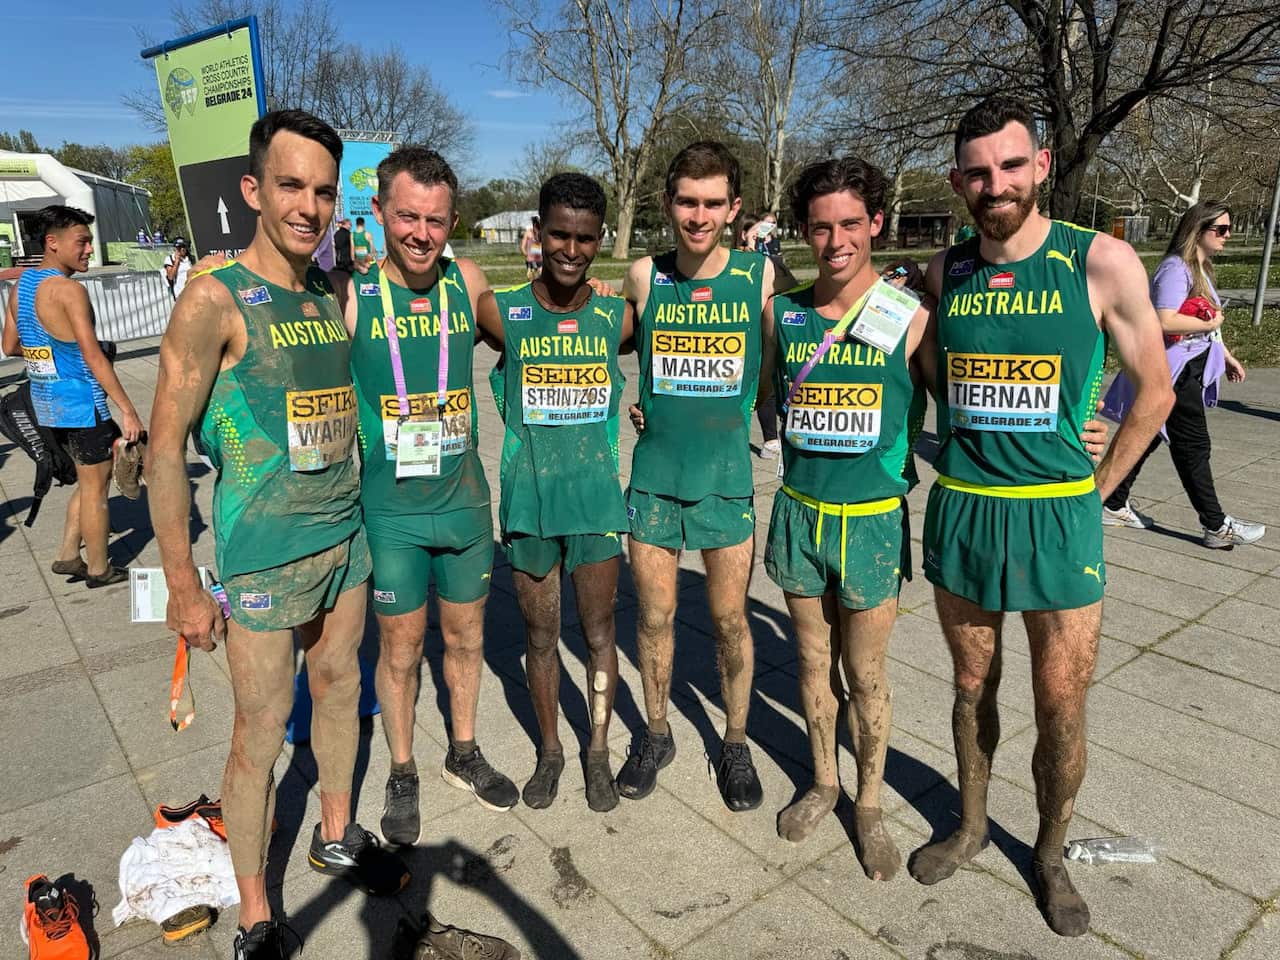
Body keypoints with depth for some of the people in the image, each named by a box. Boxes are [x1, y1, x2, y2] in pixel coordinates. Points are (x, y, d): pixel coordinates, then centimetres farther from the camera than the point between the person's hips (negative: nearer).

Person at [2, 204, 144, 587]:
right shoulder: (70, 290, -18)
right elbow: (93, 356, -22)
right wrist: (128, 410, -21)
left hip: (47, 402, 9)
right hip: (81, 403, -9)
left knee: (90, 477, 22)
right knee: (95, 487, 4)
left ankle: (68, 555, 24)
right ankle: (99, 569, 16)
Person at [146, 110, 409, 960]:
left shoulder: (334, 296, 6)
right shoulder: (216, 299, -13)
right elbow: (166, 451, -12)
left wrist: (354, 512, 15)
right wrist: (184, 587, -11)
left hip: (344, 536, 6)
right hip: (262, 553, -6)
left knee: (340, 688, 19)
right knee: (262, 732, 5)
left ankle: (337, 835, 42)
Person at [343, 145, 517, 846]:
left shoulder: (468, 283, -3)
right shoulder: (350, 294, -12)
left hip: (464, 499, 3)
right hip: (390, 508, -3)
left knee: (465, 637, 18)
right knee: (400, 649, 11)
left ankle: (463, 754, 41)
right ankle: (402, 775, 35)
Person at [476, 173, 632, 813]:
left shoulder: (617, 317, -2)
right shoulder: (503, 313, -7)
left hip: (597, 497, 1)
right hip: (528, 500, 0)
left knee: (599, 633, 12)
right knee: (541, 636, 14)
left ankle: (598, 751, 33)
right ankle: (549, 750, 36)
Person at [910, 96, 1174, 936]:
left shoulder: (1101, 262, -7)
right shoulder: (945, 270, 3)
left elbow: (1154, 392, -1)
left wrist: (1091, 492, 0)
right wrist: (971, 460, 8)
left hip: (1057, 515, -2)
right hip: (960, 510, 3)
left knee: (1061, 709, 7)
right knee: (973, 687, 16)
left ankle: (1052, 856, 30)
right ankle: (971, 827, 36)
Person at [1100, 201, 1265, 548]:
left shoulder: (1201, 268, 15)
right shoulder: (1176, 268, -17)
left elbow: (1207, 320, 24)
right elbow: (1165, 321, -29)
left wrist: (1227, 357, 22)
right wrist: (1209, 324, -16)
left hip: (1191, 370, 10)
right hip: (1176, 373, -10)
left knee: (1148, 437, 13)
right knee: (1193, 446, -2)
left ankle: (1114, 506, 21)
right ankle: (1216, 526, 7)